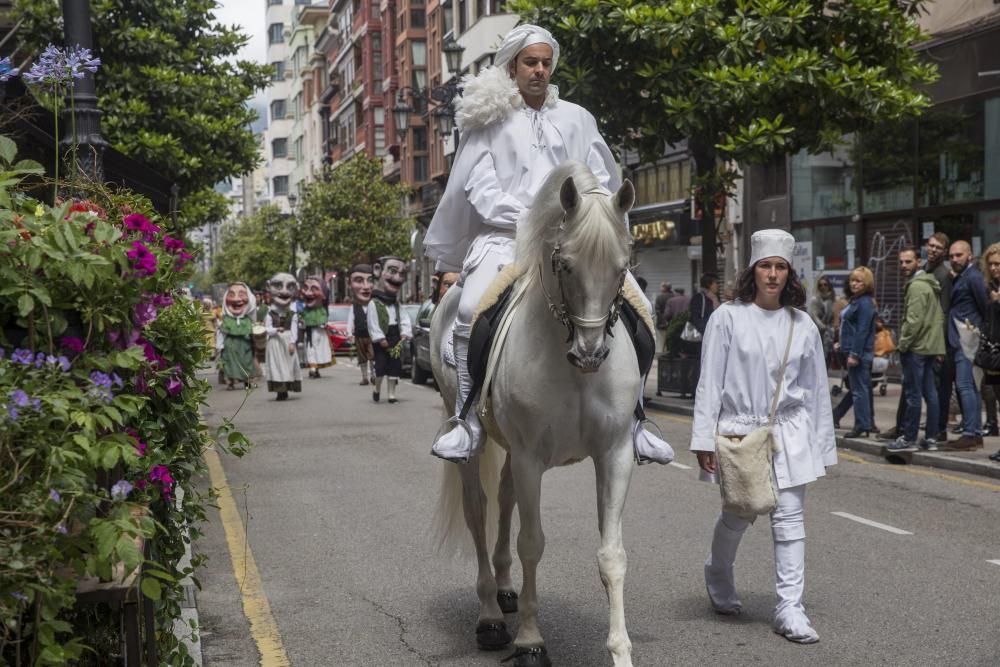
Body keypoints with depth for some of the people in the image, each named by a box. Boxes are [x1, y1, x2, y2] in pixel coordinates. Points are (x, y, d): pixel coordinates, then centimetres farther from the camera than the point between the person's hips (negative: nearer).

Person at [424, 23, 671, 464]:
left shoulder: (576, 119, 20)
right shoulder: (489, 119, 11)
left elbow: (600, 180, 15)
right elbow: (480, 186, 0)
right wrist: (526, 217, -14)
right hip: (505, 234, -3)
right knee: (472, 308, -30)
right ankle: (469, 422, -21)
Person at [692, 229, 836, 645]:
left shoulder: (803, 325, 5)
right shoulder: (728, 318, -4)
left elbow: (816, 388, 9)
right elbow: (710, 382, -4)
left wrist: (821, 446, 8)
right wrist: (704, 438, -8)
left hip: (788, 432, 2)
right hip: (738, 431, -2)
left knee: (790, 518, -3)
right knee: (736, 517, 9)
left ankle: (790, 608, 1)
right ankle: (718, 577, 39)